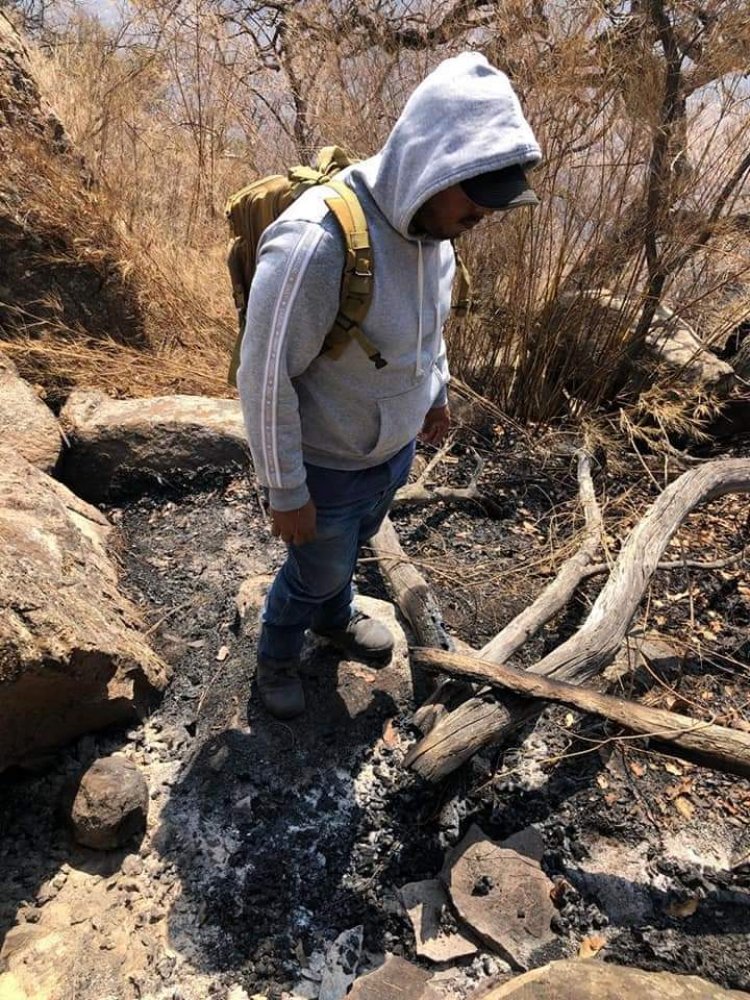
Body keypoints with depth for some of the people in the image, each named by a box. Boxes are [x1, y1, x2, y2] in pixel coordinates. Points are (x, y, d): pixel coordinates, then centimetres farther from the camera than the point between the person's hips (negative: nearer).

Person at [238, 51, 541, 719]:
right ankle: (276, 658, 51)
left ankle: (335, 620, 62)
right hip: (327, 469, -6)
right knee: (316, 573, 19)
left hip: (395, 448, 7)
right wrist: (285, 494, -19)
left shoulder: (433, 222, -9)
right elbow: (265, 381, -27)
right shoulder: (314, 244, -35)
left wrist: (437, 392, 20)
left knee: (350, 551, 31)